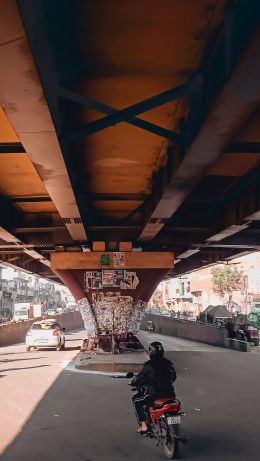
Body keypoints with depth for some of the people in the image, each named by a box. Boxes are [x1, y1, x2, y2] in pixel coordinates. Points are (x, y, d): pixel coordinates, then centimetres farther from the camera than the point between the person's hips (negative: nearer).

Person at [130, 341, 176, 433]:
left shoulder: (149, 365, -13)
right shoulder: (169, 363, 3)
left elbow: (139, 378, -8)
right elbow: (173, 377, 17)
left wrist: (132, 383, 13)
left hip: (153, 393, -5)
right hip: (169, 393, 5)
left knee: (136, 400, 19)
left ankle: (143, 425, 7)